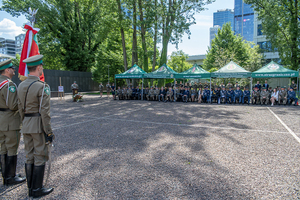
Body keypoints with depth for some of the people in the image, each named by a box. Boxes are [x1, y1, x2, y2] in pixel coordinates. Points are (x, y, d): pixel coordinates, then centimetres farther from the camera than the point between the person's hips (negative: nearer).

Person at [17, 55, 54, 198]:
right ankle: (37, 190, 14)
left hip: (26, 126, 8)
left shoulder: (21, 86, 7)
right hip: (39, 125, -8)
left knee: (29, 157, 15)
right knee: (40, 157, 4)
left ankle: (31, 188, 27)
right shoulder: (42, 86, -17)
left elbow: (20, 108, 13)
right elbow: (45, 112, -19)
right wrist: (49, 132, -14)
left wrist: (25, 124, 22)